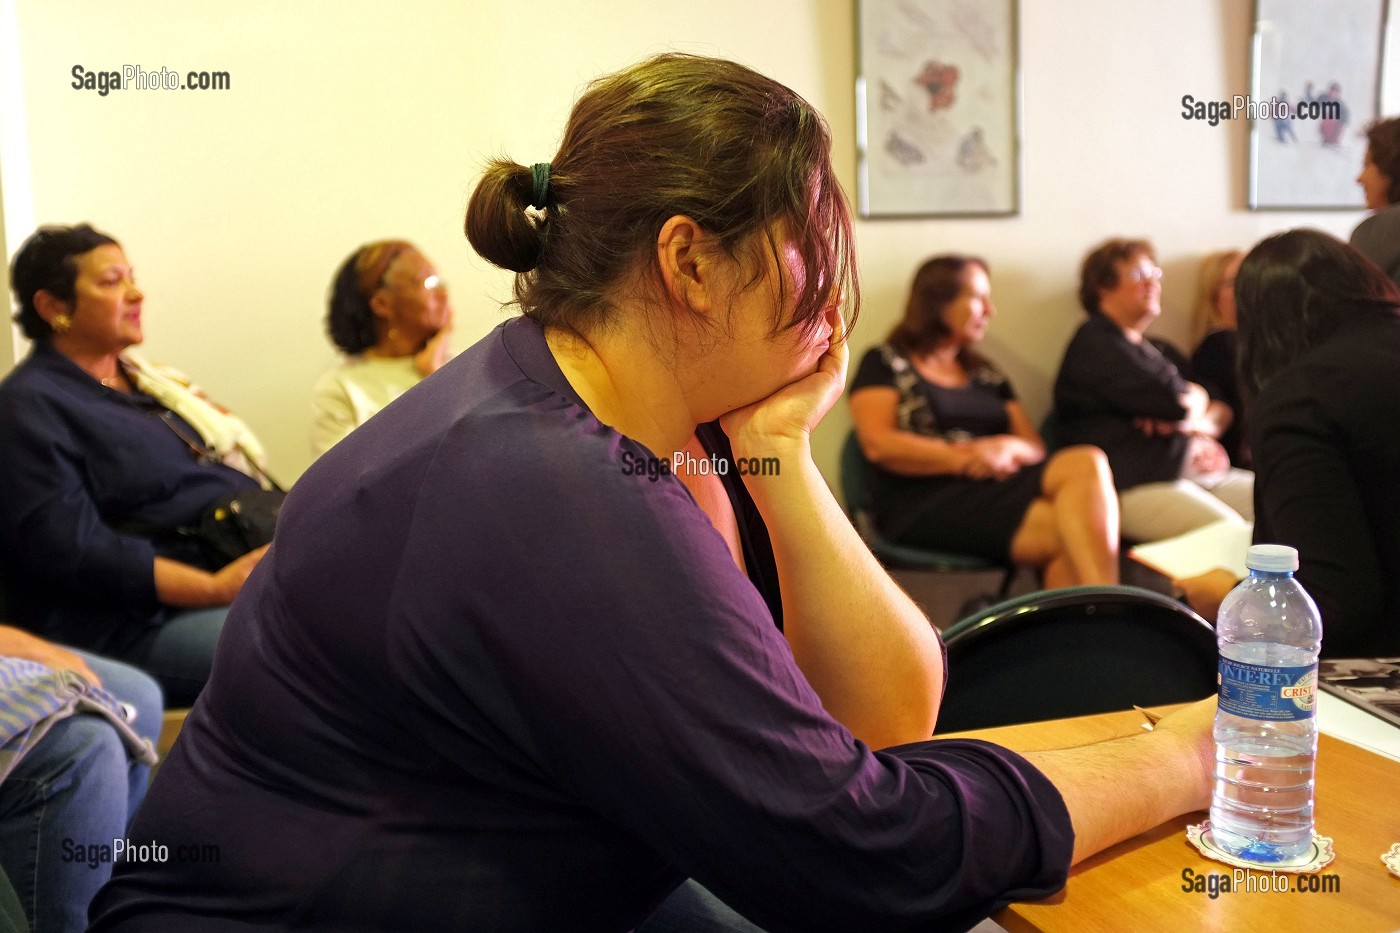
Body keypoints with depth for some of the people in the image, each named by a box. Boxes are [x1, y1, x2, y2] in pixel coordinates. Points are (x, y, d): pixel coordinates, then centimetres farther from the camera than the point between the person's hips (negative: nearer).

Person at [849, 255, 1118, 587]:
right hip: (924, 504, -6)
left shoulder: (986, 376, 27)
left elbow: (1036, 447, 20)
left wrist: (1007, 447, -5)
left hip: (995, 490, 6)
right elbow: (879, 445, -5)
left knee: (1087, 462, -29)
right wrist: (964, 458, -12)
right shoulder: (885, 364, 10)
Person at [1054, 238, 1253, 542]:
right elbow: (1172, 401, -13)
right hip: (1135, 485, -9)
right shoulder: (1094, 343, -1)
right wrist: (1197, 397, 10)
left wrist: (1199, 423, -4)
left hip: (1199, 470, 9)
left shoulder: (1161, 350, 27)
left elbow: (1223, 408, 19)